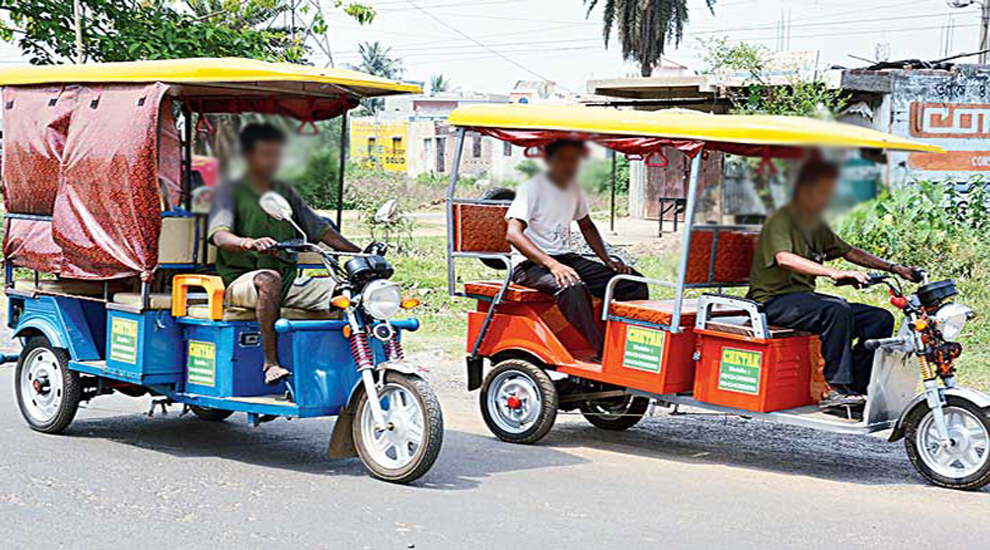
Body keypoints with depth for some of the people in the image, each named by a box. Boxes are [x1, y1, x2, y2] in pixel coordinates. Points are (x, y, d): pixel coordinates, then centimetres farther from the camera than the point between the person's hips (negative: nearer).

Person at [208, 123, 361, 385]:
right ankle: (271, 362, -36)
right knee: (269, 279, -40)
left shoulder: (286, 193, 20)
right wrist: (249, 242, -39)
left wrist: (360, 253, 5)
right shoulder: (230, 192, 2)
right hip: (241, 282, -5)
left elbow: (320, 229, 19)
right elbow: (219, 235, -16)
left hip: (289, 282, 5)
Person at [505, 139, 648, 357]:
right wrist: (552, 264, -35)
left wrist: (608, 261, 10)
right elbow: (513, 234, -23)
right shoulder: (533, 188, -11)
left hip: (565, 259, 8)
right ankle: (602, 351, -38)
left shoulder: (573, 189, 12)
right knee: (572, 287, -41)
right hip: (531, 264, -8)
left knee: (634, 283, -8)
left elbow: (587, 227, 27)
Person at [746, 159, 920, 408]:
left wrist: (893, 267, 13)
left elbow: (850, 252, 25)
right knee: (838, 310, -35)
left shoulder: (818, 227, 15)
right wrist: (834, 273, -41)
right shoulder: (780, 221, -13)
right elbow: (783, 258, -31)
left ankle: (855, 388, -9)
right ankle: (836, 389, -30)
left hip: (804, 297, 9)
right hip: (774, 301, -9)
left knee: (881, 319, -5)